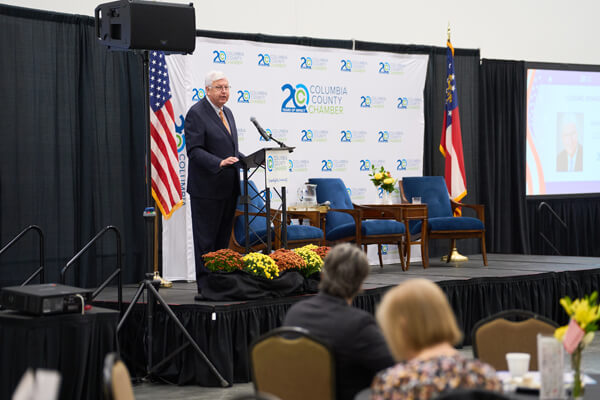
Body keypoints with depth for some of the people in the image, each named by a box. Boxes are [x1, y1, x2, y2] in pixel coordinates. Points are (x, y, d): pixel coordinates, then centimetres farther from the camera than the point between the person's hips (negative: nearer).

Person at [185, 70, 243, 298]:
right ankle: (204, 287, 0)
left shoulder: (227, 113, 16)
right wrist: (219, 163, -29)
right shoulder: (196, 113, -10)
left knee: (222, 239, 12)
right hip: (207, 188, -8)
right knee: (205, 240, -4)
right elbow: (194, 151, -17)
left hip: (228, 188, 8)